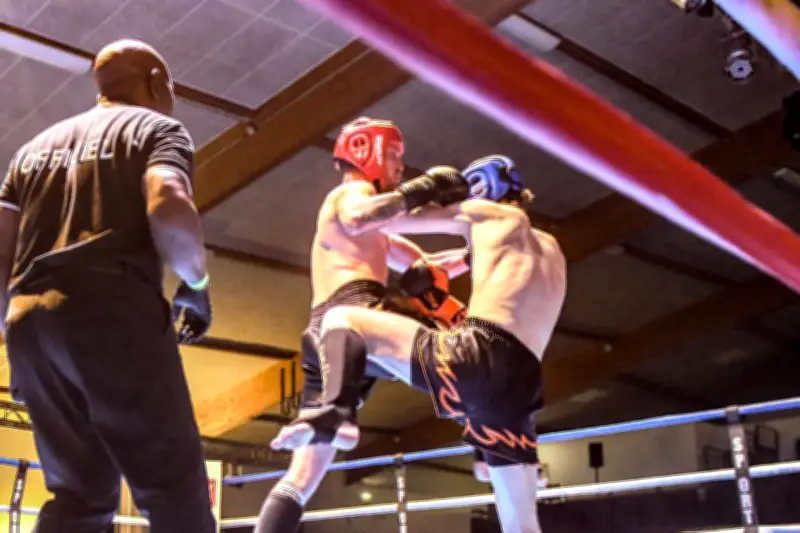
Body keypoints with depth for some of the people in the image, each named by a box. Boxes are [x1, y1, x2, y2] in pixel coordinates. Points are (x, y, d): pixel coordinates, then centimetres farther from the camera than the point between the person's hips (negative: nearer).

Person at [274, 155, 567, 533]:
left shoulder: (493, 214, 15)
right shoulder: (550, 249, 33)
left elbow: (390, 221, 16)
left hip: (478, 356, -6)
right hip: (521, 385, 6)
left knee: (341, 319, 7)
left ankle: (333, 409, -19)